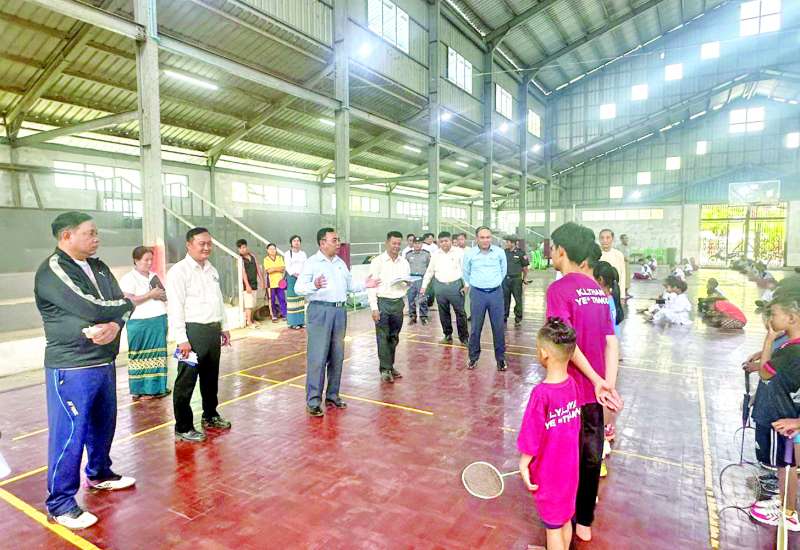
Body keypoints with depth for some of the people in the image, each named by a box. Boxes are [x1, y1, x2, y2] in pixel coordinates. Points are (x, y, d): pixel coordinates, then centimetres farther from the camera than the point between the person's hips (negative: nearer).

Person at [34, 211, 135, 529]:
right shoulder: (52, 271, -15)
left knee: (103, 424, 20)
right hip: (71, 368, -7)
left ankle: (99, 474, 41)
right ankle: (60, 504, 16)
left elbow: (120, 305, 3)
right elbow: (92, 309, -26)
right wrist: (125, 304, -7)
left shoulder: (97, 267, 9)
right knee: (69, 435, 0)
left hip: (104, 362, 8)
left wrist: (115, 324, -19)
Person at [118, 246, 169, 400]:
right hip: (141, 324, -6)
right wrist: (150, 294, -13)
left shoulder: (154, 276, 16)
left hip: (160, 321, 6)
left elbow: (165, 295, 22)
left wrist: (161, 295, 0)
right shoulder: (129, 278, -5)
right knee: (141, 358, 0)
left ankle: (156, 387, 18)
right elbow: (129, 300, -17)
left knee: (158, 356, 9)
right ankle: (139, 391, 8)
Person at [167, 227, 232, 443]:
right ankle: (183, 428, 14)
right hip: (193, 332, -7)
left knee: (211, 377, 19)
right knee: (186, 381, 2)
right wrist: (182, 339, -19)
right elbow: (175, 307, -16)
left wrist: (224, 327, 19)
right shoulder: (179, 271, -11)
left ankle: (210, 416, 35)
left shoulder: (212, 270, 13)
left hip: (213, 330, 8)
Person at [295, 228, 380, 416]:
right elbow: (299, 288, -12)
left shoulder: (341, 263, 15)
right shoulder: (312, 263, -5)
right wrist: (314, 285, -30)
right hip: (320, 310, -6)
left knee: (337, 356, 11)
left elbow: (350, 285, 21)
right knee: (317, 357, -6)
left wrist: (364, 285, 4)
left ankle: (332, 396, 23)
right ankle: (313, 401, 2)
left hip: (340, 311, 6)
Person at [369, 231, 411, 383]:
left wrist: (406, 283, -9)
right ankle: (385, 369, 7)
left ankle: (390, 366, 24)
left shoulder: (404, 262, 10)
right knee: (383, 337, -2)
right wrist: (374, 308, -12)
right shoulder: (378, 262, -4)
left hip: (398, 302, 4)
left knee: (394, 337, 11)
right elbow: (371, 285, -7)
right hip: (382, 302, -4)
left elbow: (408, 285, 16)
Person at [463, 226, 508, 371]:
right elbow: (466, 273, 13)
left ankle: (500, 358, 19)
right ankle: (473, 357, 20)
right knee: (475, 327, 6)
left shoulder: (500, 252, -2)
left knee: (498, 327, 6)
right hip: (477, 293, -1)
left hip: (496, 293, 1)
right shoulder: (469, 253, -4)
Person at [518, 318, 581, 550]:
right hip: (570, 467, 6)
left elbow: (532, 438, -20)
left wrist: (524, 465, -7)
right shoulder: (572, 384, -11)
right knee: (565, 519, 26)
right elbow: (574, 427, 2)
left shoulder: (541, 393, -31)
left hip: (549, 472, -6)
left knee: (553, 526, 15)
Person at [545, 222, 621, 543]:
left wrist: (597, 381, -17)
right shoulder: (597, 288, 4)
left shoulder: (559, 289, -17)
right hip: (595, 391, 6)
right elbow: (611, 342, -1)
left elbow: (567, 342, -24)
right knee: (591, 456, 18)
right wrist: (609, 384, -7)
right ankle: (585, 522, 35)